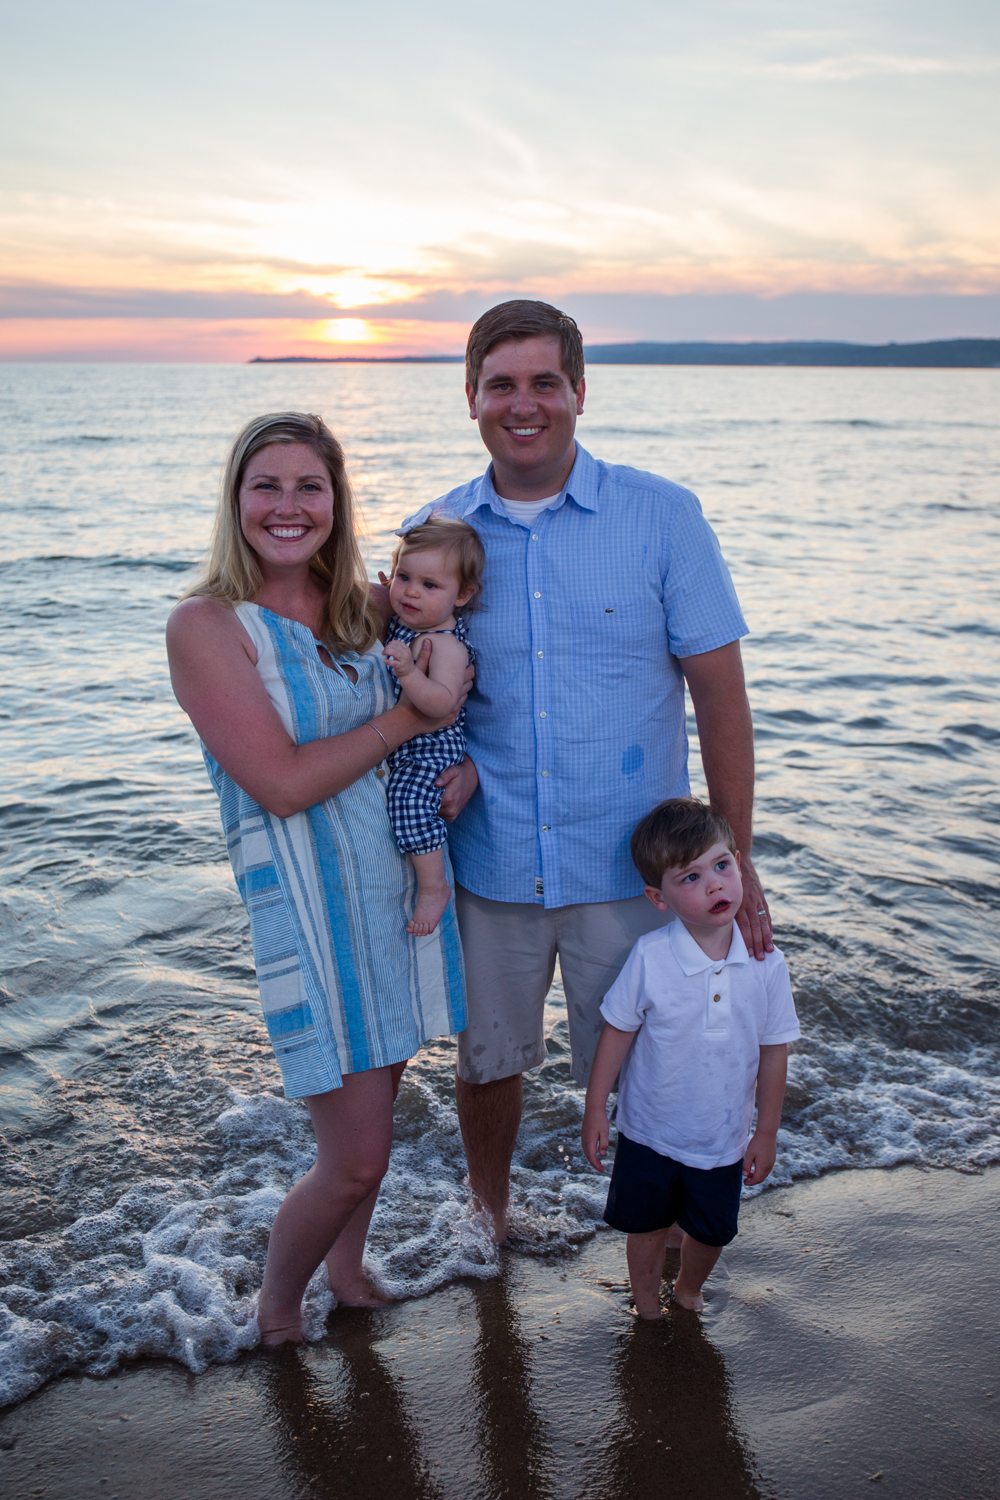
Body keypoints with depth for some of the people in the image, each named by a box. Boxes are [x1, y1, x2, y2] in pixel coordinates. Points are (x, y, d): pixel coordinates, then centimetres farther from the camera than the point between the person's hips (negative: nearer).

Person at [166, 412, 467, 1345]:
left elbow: (445, 721, 16)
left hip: (408, 888, 6)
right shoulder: (206, 626, -12)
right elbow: (282, 782, -20)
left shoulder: (361, 612, 6)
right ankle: (276, 1311, 30)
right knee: (355, 1159, 0)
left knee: (374, 1106, 19)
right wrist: (411, 716, -15)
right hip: (312, 909, -6)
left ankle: (346, 1269, 45)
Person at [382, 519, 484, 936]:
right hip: (398, 744, 10)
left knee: (409, 797, -27)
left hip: (434, 746, -10)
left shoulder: (446, 644, -24)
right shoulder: (403, 620, 2)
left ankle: (434, 887, -13)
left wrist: (408, 672, -49)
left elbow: (443, 702, -37)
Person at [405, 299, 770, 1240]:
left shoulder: (662, 517, -6)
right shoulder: (435, 532, 1)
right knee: (486, 1063, 18)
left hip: (629, 868, -2)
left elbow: (719, 693, -5)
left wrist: (735, 863, -6)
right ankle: (487, 1223, 46)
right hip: (486, 864, 2)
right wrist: (442, 756, -10)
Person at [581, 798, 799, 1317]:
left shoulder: (766, 963, -15)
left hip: (724, 1140, 2)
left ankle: (689, 1291, 54)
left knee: (712, 1232, 23)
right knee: (648, 1229, 19)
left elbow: (774, 1051, -5)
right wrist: (595, 1111, -6)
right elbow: (616, 1034, -10)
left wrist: (767, 1132, 1)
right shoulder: (649, 957, -22)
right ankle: (648, 1312, 47)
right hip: (649, 1134, -2)